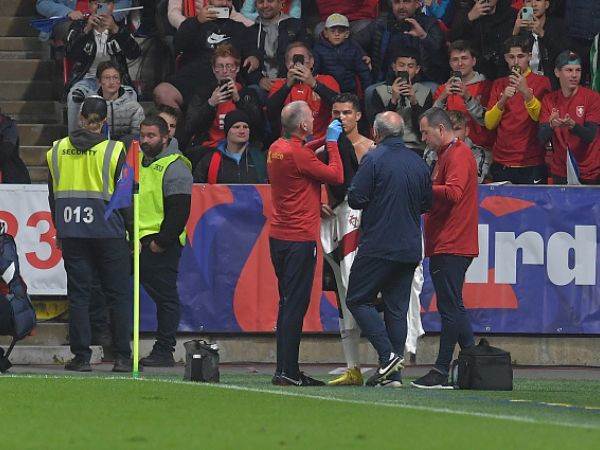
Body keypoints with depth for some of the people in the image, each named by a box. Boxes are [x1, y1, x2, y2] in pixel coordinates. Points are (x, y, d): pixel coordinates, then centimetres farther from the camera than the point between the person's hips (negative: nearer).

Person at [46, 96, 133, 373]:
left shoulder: (57, 150, 4)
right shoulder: (114, 151, -6)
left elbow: (54, 196, 11)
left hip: (72, 235, 2)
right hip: (108, 232, -2)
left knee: (78, 295, 6)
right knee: (118, 295, 4)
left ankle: (81, 357, 2)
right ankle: (122, 357, 1)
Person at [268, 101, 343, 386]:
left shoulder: (276, 149, 9)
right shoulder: (298, 154, -17)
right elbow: (336, 176, -13)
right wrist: (332, 143, -3)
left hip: (279, 235, 9)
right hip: (300, 239, -9)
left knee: (288, 303, 13)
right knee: (295, 304, -7)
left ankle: (286, 370, 14)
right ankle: (287, 372, -10)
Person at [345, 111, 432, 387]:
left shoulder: (374, 160, -11)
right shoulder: (418, 163, 8)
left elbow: (355, 199, -12)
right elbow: (427, 203, 16)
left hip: (378, 246, -6)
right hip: (410, 248, 6)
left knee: (358, 300, 3)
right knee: (397, 308, 8)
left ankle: (387, 355, -12)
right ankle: (393, 375, 5)